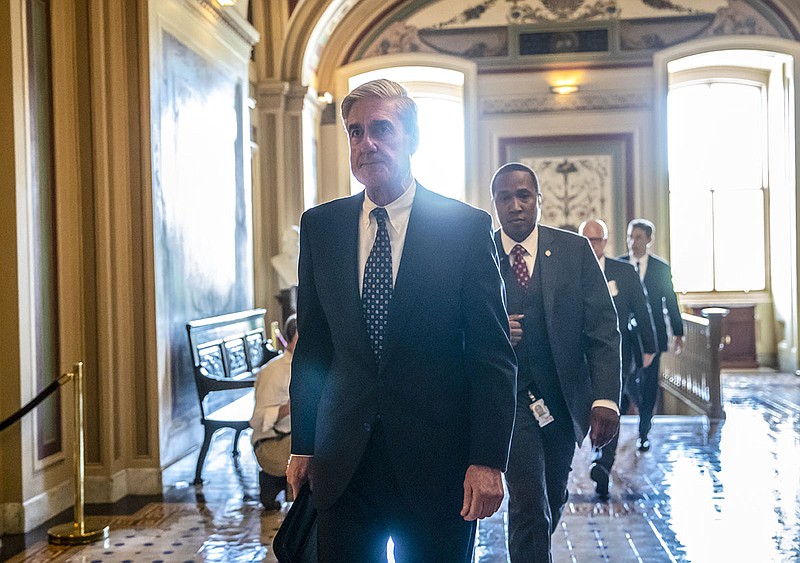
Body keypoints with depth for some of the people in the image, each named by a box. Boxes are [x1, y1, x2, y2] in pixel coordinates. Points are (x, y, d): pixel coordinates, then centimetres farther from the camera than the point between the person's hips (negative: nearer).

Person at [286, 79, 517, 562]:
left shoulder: (467, 226, -6)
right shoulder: (320, 226, 5)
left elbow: (494, 354, -7)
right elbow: (313, 344, 9)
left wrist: (488, 460, -12)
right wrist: (302, 445, 7)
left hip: (437, 457, -2)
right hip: (343, 463, 3)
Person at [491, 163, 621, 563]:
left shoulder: (575, 250, -3)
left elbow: (603, 327, -5)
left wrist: (606, 398, -15)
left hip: (564, 396, 3)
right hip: (509, 398, -2)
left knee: (554, 498, 18)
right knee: (529, 505, -10)